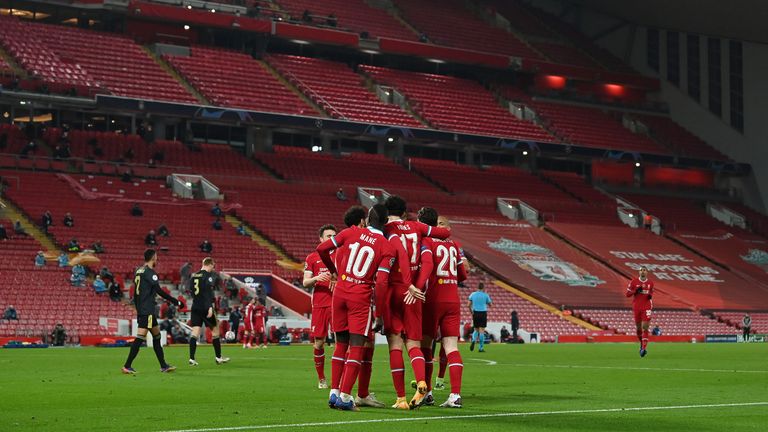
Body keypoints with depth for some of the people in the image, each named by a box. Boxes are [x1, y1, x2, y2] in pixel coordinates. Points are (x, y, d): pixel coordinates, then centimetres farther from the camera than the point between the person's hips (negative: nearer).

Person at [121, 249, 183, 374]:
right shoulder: (150, 272, -13)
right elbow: (159, 291, -17)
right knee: (140, 337, -10)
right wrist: (175, 301, -11)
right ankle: (127, 366, -12)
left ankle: (163, 366, 18)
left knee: (156, 335, 15)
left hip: (141, 310, 10)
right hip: (147, 311, -10)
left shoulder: (139, 271, 14)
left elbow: (135, 293, 18)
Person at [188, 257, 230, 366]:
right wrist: (210, 307, -24)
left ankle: (192, 358, -9)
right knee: (215, 331, 8)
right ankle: (218, 358, 14)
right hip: (205, 307, -6)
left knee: (195, 333, 1)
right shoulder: (209, 275, -8)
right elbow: (208, 292, -19)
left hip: (195, 307, 6)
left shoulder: (194, 276, 13)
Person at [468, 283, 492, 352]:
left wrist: (471, 312, 12)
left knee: (476, 330, 16)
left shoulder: (473, 294, 4)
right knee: (481, 330, -1)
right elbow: (489, 304, 9)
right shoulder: (485, 295, -1)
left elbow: (469, 305, -2)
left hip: (475, 313, 2)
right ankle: (481, 348, -4)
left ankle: (473, 341, -14)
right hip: (483, 313, -2)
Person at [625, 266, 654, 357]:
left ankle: (644, 348, -19)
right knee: (638, 328, 9)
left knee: (645, 327, -14)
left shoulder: (650, 283, 5)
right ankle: (642, 343, 36)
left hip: (647, 307, -1)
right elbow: (627, 294, 1)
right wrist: (636, 291, -15)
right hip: (636, 307, 1)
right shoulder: (634, 281, 0)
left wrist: (650, 296, -2)